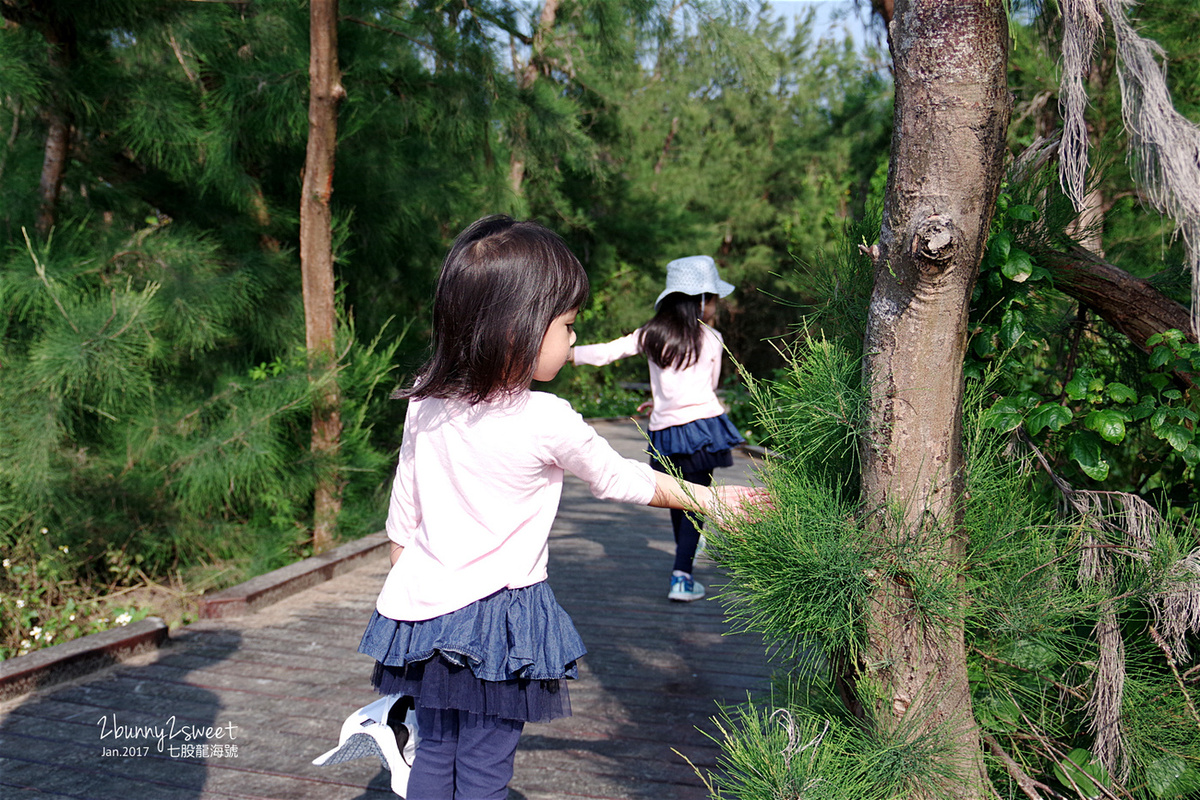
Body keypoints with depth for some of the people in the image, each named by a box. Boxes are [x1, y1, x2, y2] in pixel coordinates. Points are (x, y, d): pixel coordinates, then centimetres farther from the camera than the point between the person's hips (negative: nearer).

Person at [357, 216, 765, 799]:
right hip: (498, 615, -5)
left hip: (423, 603, 5)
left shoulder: (425, 406, -2)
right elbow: (620, 480, -2)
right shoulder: (547, 422, -16)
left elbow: (402, 514, 7)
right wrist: (709, 499, 11)